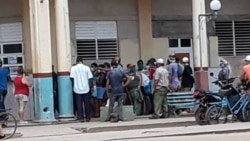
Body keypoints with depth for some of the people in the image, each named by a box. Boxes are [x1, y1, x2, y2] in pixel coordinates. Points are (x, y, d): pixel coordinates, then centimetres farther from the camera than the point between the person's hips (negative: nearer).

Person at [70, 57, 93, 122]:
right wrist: (90, 86, 6)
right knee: (87, 103, 9)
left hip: (77, 89, 0)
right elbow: (90, 78, -3)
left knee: (79, 104, 5)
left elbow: (72, 78, -7)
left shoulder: (73, 68, -3)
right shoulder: (86, 68, -2)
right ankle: (88, 117, 13)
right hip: (86, 89, 1)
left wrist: (73, 86, 8)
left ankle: (81, 118, 4)